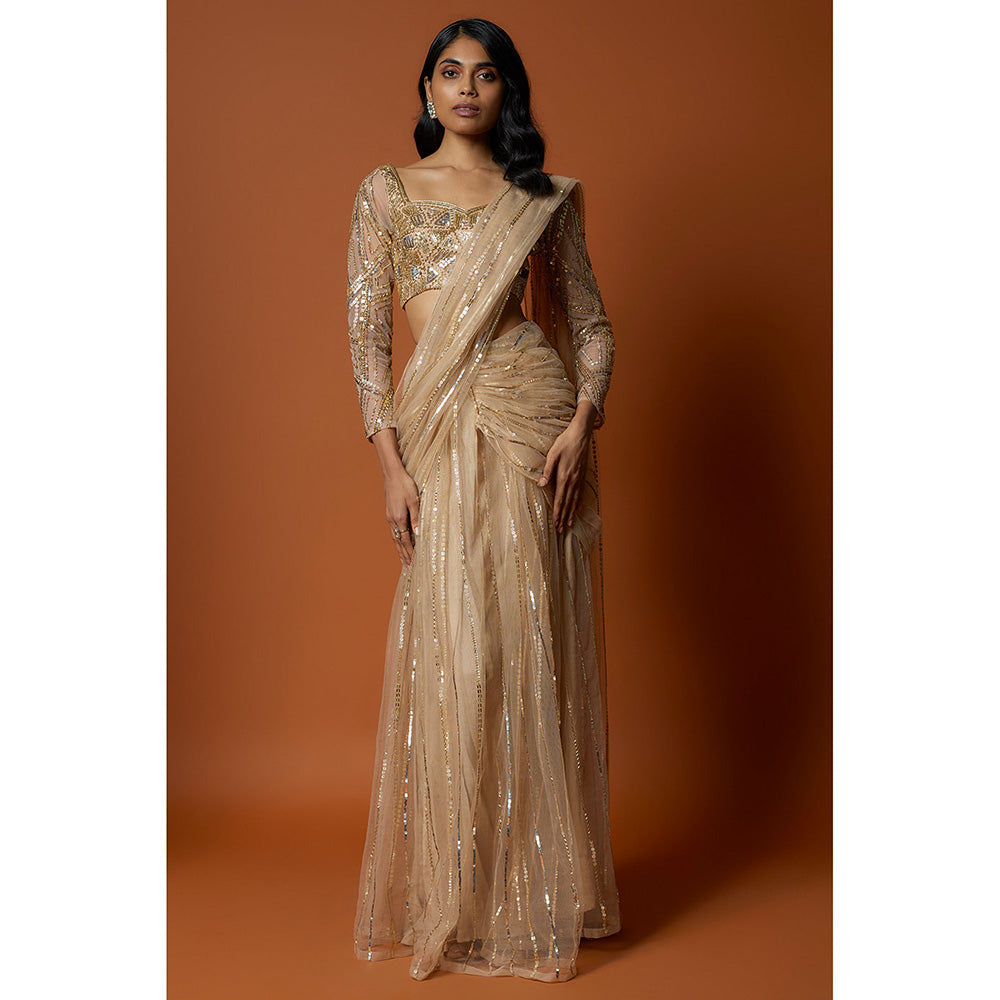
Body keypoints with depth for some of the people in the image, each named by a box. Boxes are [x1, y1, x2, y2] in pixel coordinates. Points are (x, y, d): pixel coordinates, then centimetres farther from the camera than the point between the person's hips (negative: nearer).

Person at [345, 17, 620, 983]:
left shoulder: (545, 198, 11)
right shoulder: (386, 191, 11)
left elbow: (592, 323, 10)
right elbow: (365, 329, 4)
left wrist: (582, 425, -8)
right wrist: (390, 462, -6)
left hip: (532, 424, 0)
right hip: (436, 432, 0)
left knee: (532, 646, 2)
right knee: (452, 654, 0)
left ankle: (538, 890, 17)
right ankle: (456, 899, 16)